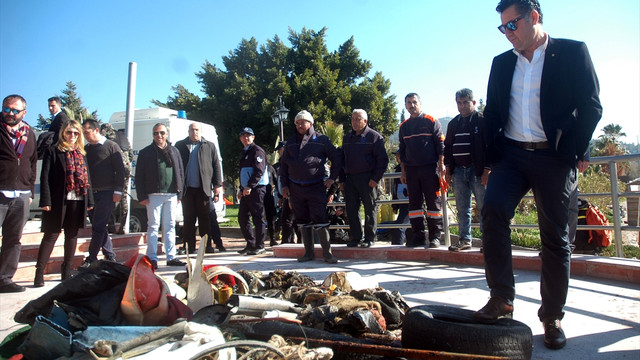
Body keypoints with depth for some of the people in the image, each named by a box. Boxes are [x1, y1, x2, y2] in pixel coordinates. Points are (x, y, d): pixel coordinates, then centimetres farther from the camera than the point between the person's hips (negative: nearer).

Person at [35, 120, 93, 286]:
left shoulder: (81, 153, 15)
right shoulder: (53, 151, 1)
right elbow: (45, 177, -5)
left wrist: (90, 200, 10)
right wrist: (46, 201, -12)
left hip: (77, 200, 5)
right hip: (58, 200, -4)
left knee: (72, 235, 9)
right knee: (51, 235, -3)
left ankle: (67, 270, 19)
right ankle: (39, 273, 4)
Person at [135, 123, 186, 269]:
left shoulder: (174, 151, 14)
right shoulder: (145, 153, 5)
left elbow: (180, 173, 13)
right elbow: (139, 176, 2)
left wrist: (179, 194, 7)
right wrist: (142, 196, -6)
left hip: (171, 194, 3)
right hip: (153, 195, -3)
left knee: (170, 226, 7)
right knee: (153, 226, 0)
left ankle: (171, 257, 13)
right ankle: (152, 258, 6)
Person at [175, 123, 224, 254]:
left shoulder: (210, 146, 10)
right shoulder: (180, 146, 12)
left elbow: (216, 166, 8)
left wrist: (217, 185, 0)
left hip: (203, 189, -1)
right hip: (187, 189, 1)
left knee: (205, 219, 3)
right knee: (189, 219, 4)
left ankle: (207, 245, 10)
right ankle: (190, 247, 11)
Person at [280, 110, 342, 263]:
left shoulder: (322, 140, 2)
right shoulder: (291, 142, 13)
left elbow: (337, 159, 8)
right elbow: (283, 164, 16)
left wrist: (332, 178, 2)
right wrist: (284, 185, 9)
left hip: (316, 187, -4)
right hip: (295, 189, 4)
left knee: (320, 219, -9)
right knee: (303, 221, 9)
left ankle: (327, 253, -1)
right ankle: (308, 252, 18)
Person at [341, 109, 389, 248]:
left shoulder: (374, 137, -2)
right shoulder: (347, 138, 16)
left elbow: (383, 159, -5)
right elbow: (342, 160, 20)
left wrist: (376, 178, -13)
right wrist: (342, 180, 12)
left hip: (367, 179, -5)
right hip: (350, 179, 6)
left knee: (370, 209, 2)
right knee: (351, 210, 6)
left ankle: (369, 238, 11)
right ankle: (356, 237, 17)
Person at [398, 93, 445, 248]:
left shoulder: (431, 121, 2)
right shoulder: (404, 126, 16)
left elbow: (441, 145, 0)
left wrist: (441, 165, -8)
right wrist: (403, 171, 14)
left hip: (430, 168, -5)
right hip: (411, 170, 5)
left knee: (434, 203, -2)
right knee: (414, 203, 5)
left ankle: (435, 237, 4)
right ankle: (418, 236, 12)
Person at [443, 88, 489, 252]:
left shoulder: (482, 120, -1)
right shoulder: (453, 123, 16)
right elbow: (447, 146, 19)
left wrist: (487, 170, -12)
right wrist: (448, 169, 13)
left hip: (477, 170, -5)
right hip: (458, 171, 5)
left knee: (483, 207, -1)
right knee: (462, 209, 8)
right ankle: (465, 240, 16)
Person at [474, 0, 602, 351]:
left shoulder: (572, 52, 3)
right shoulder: (501, 62, 14)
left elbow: (591, 107, -1)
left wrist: (573, 154, -8)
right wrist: (490, 158, 2)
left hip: (554, 158, -2)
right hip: (511, 154, 3)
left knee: (555, 237, 2)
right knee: (493, 210, -21)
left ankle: (552, 317, 16)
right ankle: (501, 298, -9)